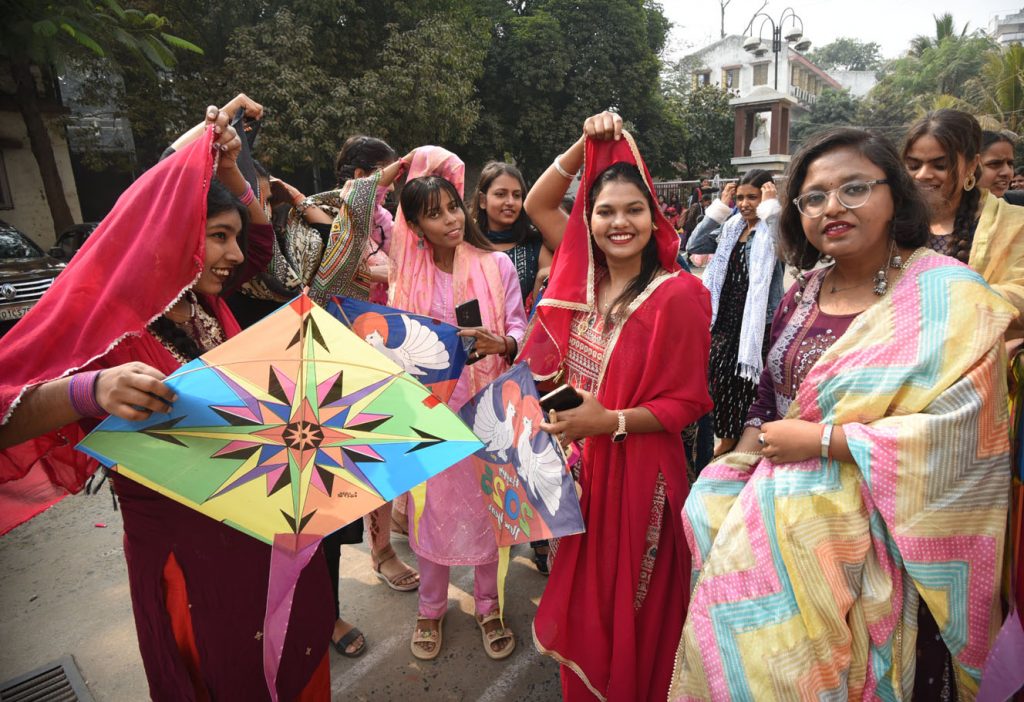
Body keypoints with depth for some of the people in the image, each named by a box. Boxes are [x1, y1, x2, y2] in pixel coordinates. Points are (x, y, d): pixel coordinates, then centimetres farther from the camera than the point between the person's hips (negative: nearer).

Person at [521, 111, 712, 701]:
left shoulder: (677, 294, -15)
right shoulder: (583, 278, 0)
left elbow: (688, 402, -12)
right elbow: (537, 205, 10)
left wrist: (609, 421, -23)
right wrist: (586, 145, 0)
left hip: (637, 474, -5)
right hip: (579, 466, 5)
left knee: (630, 613, 13)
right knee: (582, 602, 22)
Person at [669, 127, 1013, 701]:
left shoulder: (949, 298, -14)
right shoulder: (806, 291, 5)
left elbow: (956, 435, -22)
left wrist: (819, 439, -19)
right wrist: (738, 471, -1)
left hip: (860, 527, -5)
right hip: (774, 510, 6)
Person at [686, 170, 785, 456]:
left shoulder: (773, 229, -7)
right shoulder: (731, 227, 10)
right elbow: (694, 246, 1)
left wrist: (771, 207, -20)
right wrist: (720, 207, -1)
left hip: (757, 323, -6)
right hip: (725, 317, 6)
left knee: (748, 385, 1)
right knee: (722, 380, 14)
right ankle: (727, 438, 32)